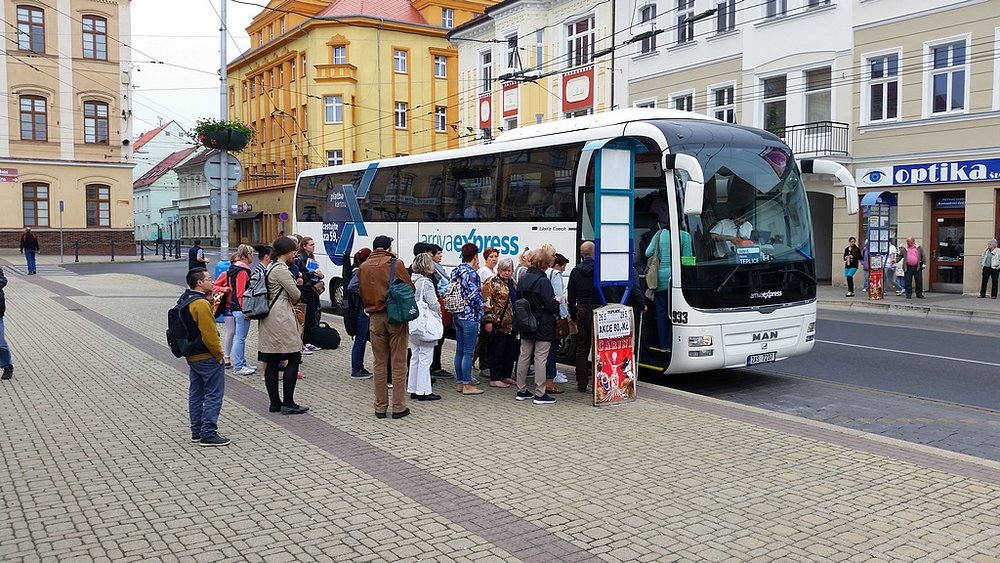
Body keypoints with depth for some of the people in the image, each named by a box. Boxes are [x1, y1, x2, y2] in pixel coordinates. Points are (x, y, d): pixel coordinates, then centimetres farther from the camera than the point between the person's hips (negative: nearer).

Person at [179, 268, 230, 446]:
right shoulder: (201, 304, -21)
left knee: (196, 394, 15)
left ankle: (197, 431, 23)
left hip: (192, 356, 10)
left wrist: (210, 303, 2)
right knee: (214, 395, -3)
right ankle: (208, 434, -1)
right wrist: (219, 354, -11)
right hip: (207, 357, -10)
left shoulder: (184, 300, 9)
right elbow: (209, 334, -23)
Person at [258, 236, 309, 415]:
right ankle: (288, 403, 0)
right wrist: (294, 298, 11)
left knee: (271, 361, 9)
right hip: (281, 318, -10)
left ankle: (275, 403, 15)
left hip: (269, 319, 10)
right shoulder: (281, 269, -15)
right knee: (294, 359, -2)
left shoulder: (271, 266, 15)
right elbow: (296, 295, -10)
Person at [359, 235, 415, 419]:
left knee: (379, 364, 11)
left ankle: (380, 407, 14)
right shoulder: (396, 264, -8)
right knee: (398, 364, 4)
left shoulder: (363, 267, 3)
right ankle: (399, 407, 6)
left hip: (375, 318, 3)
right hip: (396, 317, -3)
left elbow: (361, 293, 8)